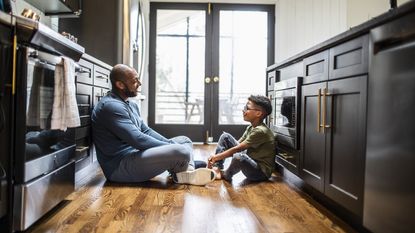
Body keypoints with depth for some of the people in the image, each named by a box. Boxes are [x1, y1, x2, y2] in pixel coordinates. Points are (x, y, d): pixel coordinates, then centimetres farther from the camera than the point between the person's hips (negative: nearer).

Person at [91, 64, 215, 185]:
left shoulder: (131, 104, 16)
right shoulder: (110, 106, -18)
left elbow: (146, 131, 15)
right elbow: (138, 139, -24)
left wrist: (171, 144, 1)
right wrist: (171, 148, -15)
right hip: (120, 167, -11)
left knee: (184, 140, 13)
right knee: (181, 152, -28)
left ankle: (189, 172, -15)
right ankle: (180, 175, 5)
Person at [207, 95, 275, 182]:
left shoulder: (260, 131, -23)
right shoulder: (251, 128, 5)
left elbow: (237, 149, -22)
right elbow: (237, 145, 7)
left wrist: (216, 157, -14)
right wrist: (215, 157, -2)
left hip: (261, 172, -9)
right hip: (250, 162, 9)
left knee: (238, 157, -41)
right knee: (225, 136, 4)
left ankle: (226, 175, -7)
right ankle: (217, 169, -5)